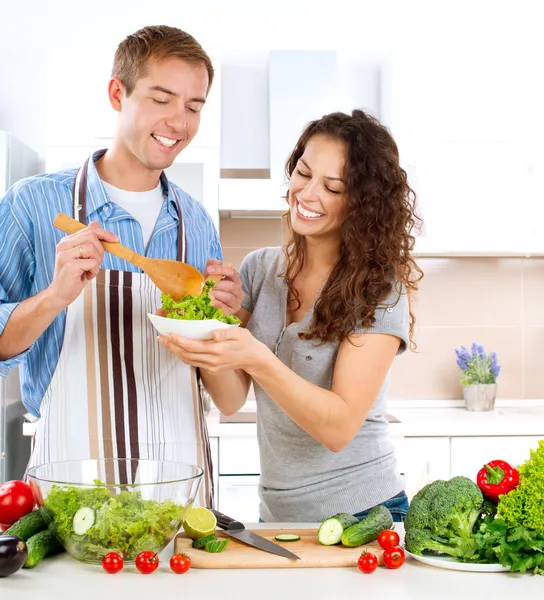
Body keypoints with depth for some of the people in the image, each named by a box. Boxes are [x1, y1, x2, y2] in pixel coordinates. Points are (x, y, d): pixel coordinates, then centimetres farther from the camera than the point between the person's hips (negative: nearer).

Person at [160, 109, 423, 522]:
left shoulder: (380, 290, -14)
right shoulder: (259, 268, 1)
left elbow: (339, 428, -21)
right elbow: (231, 401, -3)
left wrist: (257, 360, -34)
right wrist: (209, 339, -22)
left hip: (362, 514, -4)